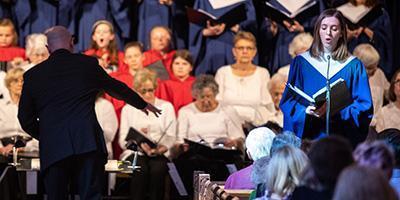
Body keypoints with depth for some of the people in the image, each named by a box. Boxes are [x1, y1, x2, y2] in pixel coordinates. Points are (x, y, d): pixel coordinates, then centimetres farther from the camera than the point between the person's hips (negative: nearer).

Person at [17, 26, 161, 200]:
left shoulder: (33, 75, 13)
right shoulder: (88, 64, 13)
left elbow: (26, 119, 14)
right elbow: (116, 88, 29)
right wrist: (143, 104, 46)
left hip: (52, 149, 1)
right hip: (88, 143, -1)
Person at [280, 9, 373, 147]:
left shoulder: (354, 66, 4)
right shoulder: (300, 62, 7)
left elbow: (364, 107, -1)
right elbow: (287, 101, 4)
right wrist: (305, 111, -16)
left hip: (341, 139, 0)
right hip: (307, 138, 0)